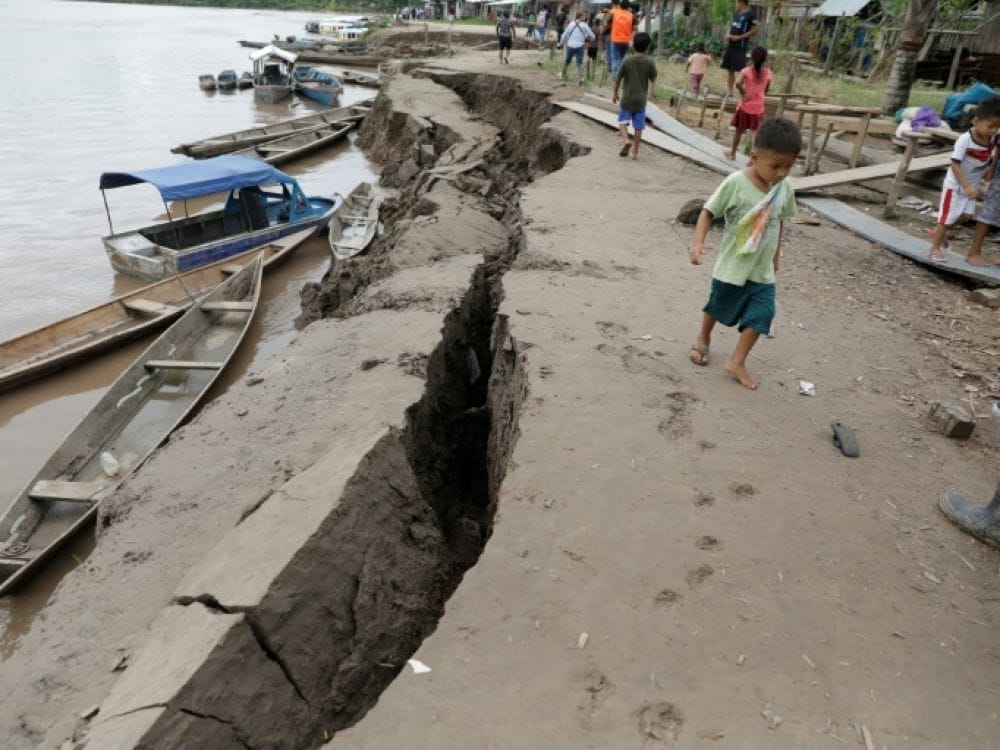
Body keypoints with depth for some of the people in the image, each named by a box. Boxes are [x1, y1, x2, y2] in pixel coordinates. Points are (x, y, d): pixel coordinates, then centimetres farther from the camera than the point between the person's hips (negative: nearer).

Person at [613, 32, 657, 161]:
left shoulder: (627, 61, -7)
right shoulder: (650, 63, -7)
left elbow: (618, 78, -2)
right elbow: (653, 79, 4)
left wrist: (615, 93, 11)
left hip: (627, 98, -1)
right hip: (641, 99, 1)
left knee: (623, 121, 11)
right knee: (638, 126, 7)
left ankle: (625, 140, -16)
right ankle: (635, 152, 9)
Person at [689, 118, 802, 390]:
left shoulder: (785, 189, -6)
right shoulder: (735, 183, -21)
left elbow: (778, 222, 9)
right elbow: (708, 212, -15)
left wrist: (775, 255, 17)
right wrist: (698, 242, -28)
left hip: (763, 271, 4)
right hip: (732, 266, -3)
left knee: (761, 315, -3)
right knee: (717, 308, 17)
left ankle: (737, 362, 10)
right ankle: (703, 339, 44)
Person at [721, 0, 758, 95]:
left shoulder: (751, 15, -8)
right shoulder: (737, 14, 15)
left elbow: (754, 32, -12)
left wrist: (739, 37, -18)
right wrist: (728, 35, 2)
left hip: (741, 46, -8)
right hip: (731, 45, 8)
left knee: (742, 69, -11)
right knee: (730, 69, 10)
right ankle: (730, 91, 18)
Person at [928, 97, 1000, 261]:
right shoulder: (965, 139, -26)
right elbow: (955, 165, -28)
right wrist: (966, 186, -33)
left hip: (972, 184, 6)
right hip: (955, 184, -6)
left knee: (966, 215, 9)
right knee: (947, 216, 0)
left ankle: (937, 232, 28)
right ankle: (935, 248, 12)